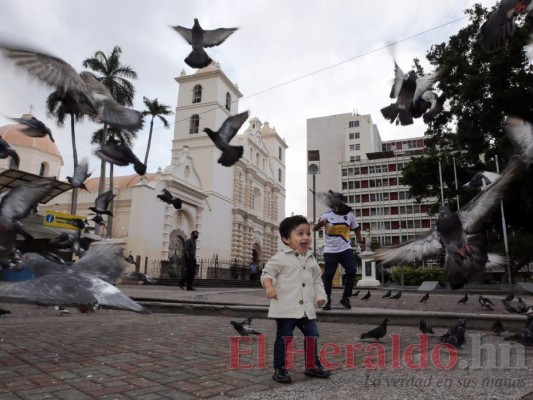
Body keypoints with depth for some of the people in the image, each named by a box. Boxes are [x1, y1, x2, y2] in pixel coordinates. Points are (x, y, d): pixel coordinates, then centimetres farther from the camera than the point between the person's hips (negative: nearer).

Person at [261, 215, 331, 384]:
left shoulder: (311, 259, 11)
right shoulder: (281, 257, -8)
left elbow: (317, 279, 19)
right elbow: (267, 272, -8)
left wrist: (320, 295, 5)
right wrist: (269, 286, -27)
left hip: (307, 308, 6)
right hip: (286, 308, -6)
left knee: (312, 335, 12)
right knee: (284, 338, 2)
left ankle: (312, 365, 31)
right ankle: (279, 369, 17)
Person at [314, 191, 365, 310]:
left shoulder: (349, 214, 3)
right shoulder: (327, 214, -8)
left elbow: (356, 228, 18)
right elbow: (315, 228, -16)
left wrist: (361, 241, 15)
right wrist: (320, 223, -38)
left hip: (346, 249, 3)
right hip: (330, 251, -3)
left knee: (351, 271, -5)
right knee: (328, 275, -1)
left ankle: (346, 297, 11)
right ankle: (327, 300, 13)